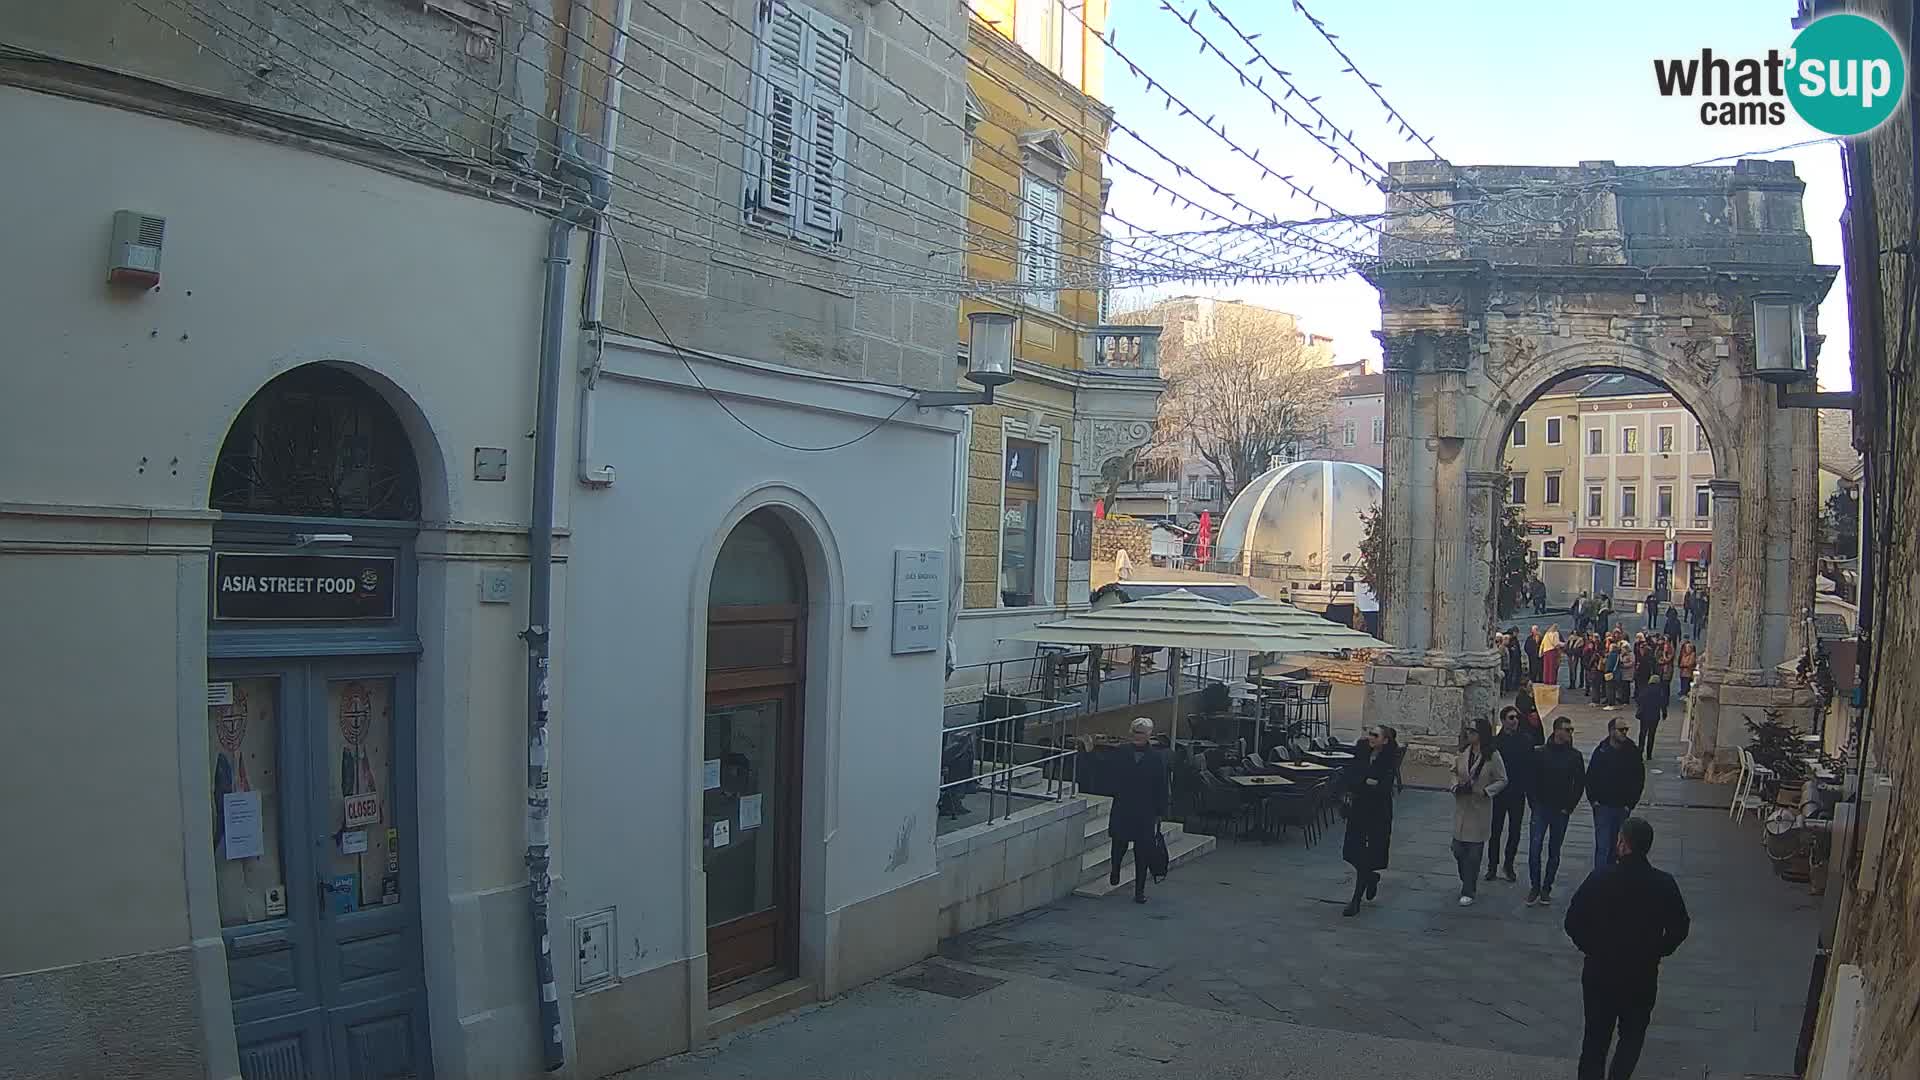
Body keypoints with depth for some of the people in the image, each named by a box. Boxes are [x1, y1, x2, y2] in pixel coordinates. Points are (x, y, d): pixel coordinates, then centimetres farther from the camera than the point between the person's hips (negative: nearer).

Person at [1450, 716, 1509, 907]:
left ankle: (1468, 892, 10)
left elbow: (1502, 780, -4)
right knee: (1457, 848, 8)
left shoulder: (1493, 756, -11)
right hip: (1462, 807, 4)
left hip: (1480, 809, -4)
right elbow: (1455, 773, 13)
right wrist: (1456, 786, -6)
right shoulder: (1463, 753, 1)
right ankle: (1468, 880, 34)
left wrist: (1485, 791, -17)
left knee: (1474, 851, 1)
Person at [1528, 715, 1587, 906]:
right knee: (1534, 847, -8)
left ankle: (1546, 888, 18)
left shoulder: (1574, 756, 0)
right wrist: (1533, 803, -4)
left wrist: (1570, 806, -1)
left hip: (1561, 811, 1)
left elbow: (1580, 783, 4)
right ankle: (1534, 887, 3)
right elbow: (1530, 779, 3)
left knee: (1554, 852, 8)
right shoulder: (1540, 753, -1)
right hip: (1540, 808, -1)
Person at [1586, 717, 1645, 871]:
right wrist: (1593, 800, -5)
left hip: (1623, 807, 2)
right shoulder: (1601, 751, -6)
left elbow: (1639, 779, 4)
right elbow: (1590, 777, 1)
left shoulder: (1633, 752, -3)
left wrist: (1631, 802, -1)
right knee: (1602, 845, -6)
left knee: (1615, 846, 14)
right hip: (1603, 806, -2)